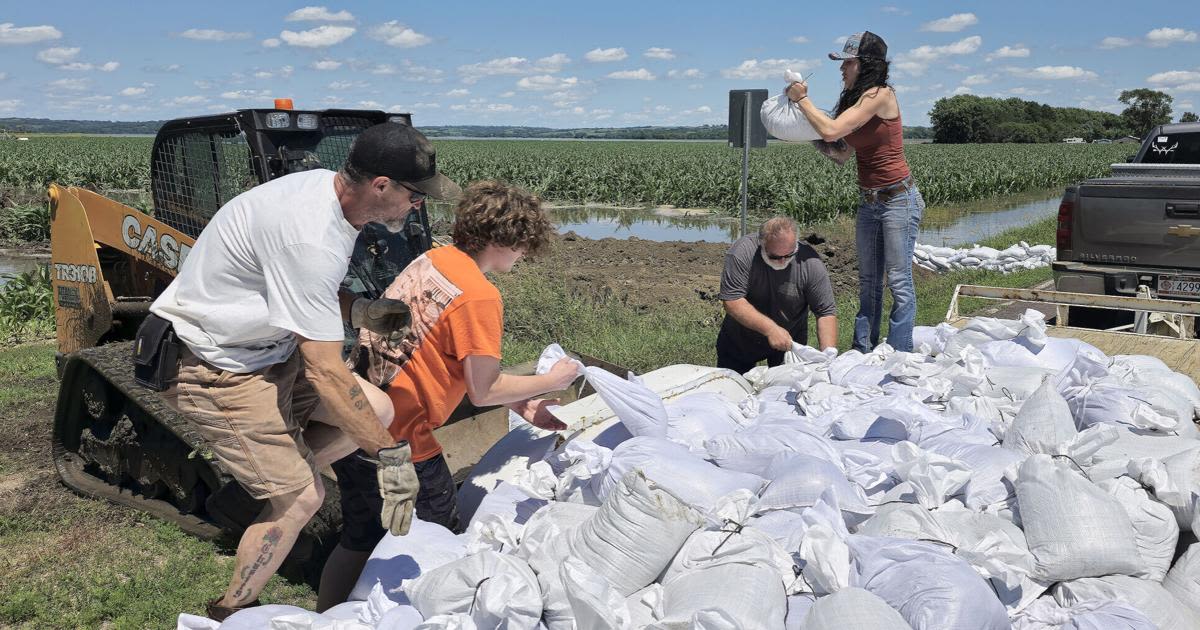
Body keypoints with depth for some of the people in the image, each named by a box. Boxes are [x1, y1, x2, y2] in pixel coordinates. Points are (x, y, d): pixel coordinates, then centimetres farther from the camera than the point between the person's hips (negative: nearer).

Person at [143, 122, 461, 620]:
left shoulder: (326, 186, -4)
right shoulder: (311, 239, -33)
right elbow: (326, 373, -30)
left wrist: (357, 310, -3)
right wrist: (390, 454, -22)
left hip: (261, 343, 9)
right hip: (210, 368, -9)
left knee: (379, 411, 1)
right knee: (303, 498, -6)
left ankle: (279, 478, 15)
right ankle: (230, 613, 16)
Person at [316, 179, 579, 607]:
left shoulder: (434, 258, 7)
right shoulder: (479, 297, -19)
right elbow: (483, 391, -13)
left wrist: (521, 404, 13)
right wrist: (551, 380, 1)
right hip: (397, 436, -9)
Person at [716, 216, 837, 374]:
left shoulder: (810, 263, -22)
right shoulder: (742, 252, -26)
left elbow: (826, 313, -18)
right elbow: (732, 301, -30)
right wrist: (770, 329, -38)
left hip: (789, 341, 0)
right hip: (740, 339, 0)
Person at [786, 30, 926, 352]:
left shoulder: (880, 95, -16)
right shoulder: (855, 99, 9)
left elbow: (831, 131, -24)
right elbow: (841, 154, 11)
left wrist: (802, 99, -11)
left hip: (898, 200, -9)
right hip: (868, 202, 9)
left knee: (900, 284, -4)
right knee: (868, 283, 12)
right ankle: (863, 354, 19)